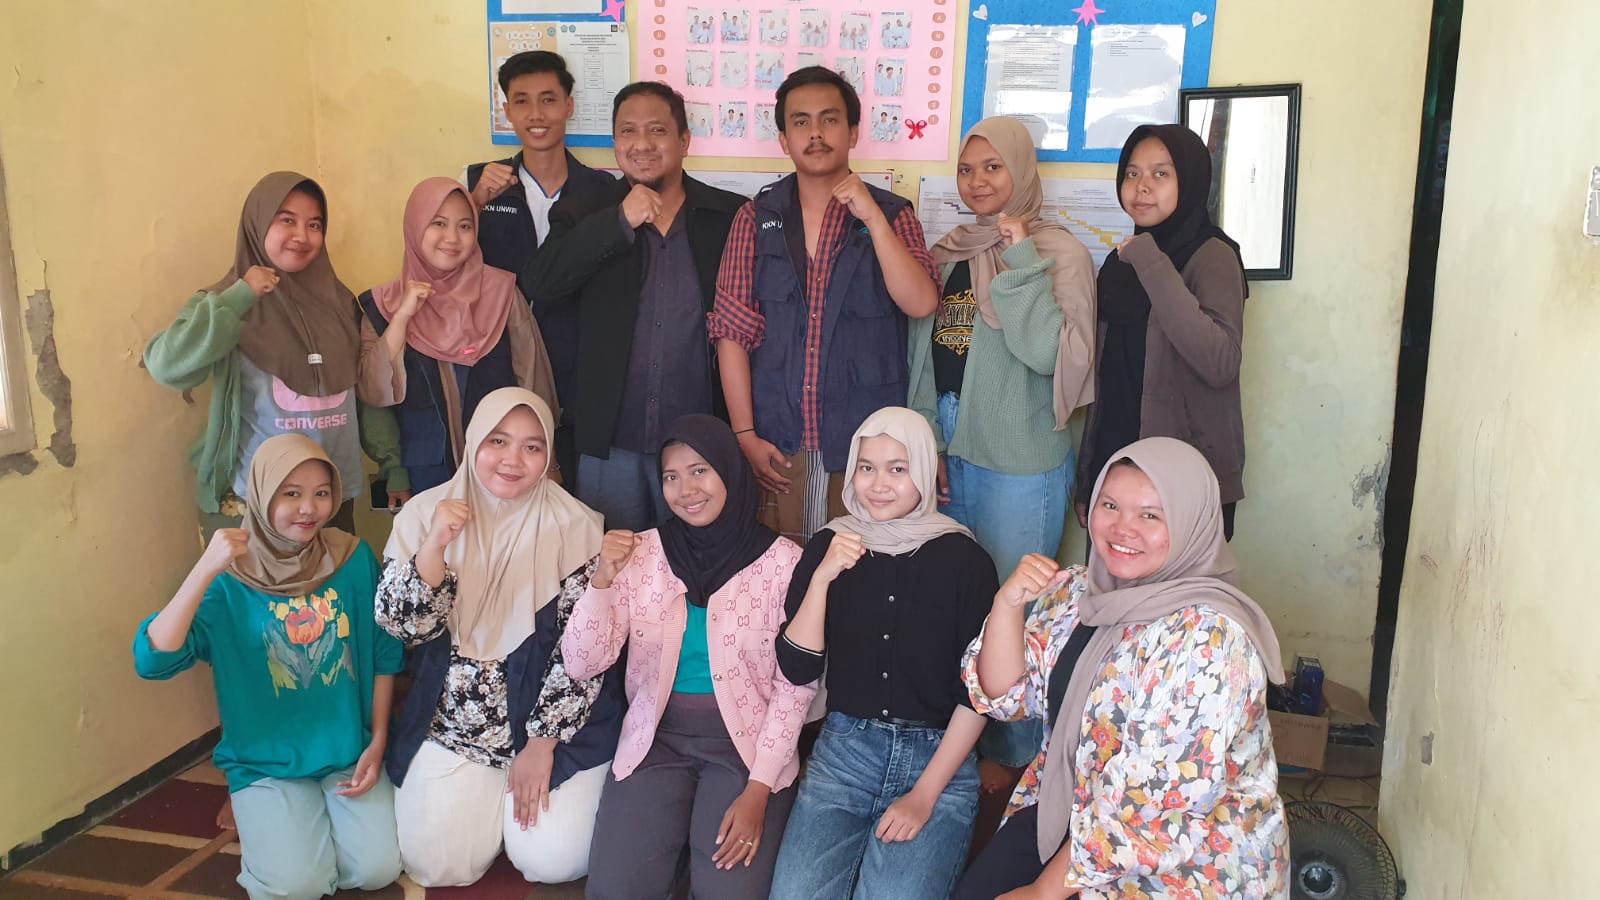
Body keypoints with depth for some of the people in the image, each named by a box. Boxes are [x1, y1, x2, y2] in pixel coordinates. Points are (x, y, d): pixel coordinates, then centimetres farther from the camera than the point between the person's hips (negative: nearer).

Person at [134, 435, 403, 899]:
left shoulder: (354, 559, -4)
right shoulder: (229, 580, -11)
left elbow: (383, 656, 5)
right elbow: (153, 660, -24)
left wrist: (377, 743, -1)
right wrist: (205, 570, -34)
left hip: (351, 753, 2)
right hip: (265, 762, -1)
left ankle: (332, 814, 17)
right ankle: (263, 822, 14)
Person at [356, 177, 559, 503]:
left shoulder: (501, 290, -4)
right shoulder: (383, 303, 0)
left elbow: (533, 378, 2)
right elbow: (374, 394, -8)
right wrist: (403, 316, -15)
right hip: (425, 473, 1)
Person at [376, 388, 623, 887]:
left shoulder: (574, 526, -12)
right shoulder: (424, 513, -4)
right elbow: (403, 626, -10)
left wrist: (542, 744, -11)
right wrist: (435, 546, -25)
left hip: (556, 719, -2)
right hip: (451, 722, 2)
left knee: (552, 860, -13)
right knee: (437, 864, -10)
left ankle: (527, 782, 18)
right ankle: (497, 789, 20)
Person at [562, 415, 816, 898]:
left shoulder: (782, 560, -7)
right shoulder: (642, 553, 0)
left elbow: (795, 687, -5)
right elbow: (582, 665, -3)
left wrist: (759, 789, -12)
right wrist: (602, 578, -18)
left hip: (746, 743, -2)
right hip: (657, 740, 2)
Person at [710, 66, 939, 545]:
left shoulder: (891, 215, 4)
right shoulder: (755, 218, 5)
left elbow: (920, 303, -12)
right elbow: (732, 331, 1)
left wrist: (872, 217, -17)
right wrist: (745, 435, -5)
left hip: (867, 443, 0)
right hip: (777, 443, 1)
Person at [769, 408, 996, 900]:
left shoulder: (964, 559, -3)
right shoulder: (829, 546, 4)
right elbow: (797, 669, -1)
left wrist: (924, 794, -9)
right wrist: (822, 576, -13)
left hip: (939, 756, -2)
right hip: (845, 748, 2)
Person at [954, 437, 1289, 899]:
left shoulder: (1207, 637, -23)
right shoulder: (1080, 591, -1)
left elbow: (1151, 801, -24)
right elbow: (1006, 696, 1)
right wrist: (1008, 603, -16)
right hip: (1075, 810, 6)